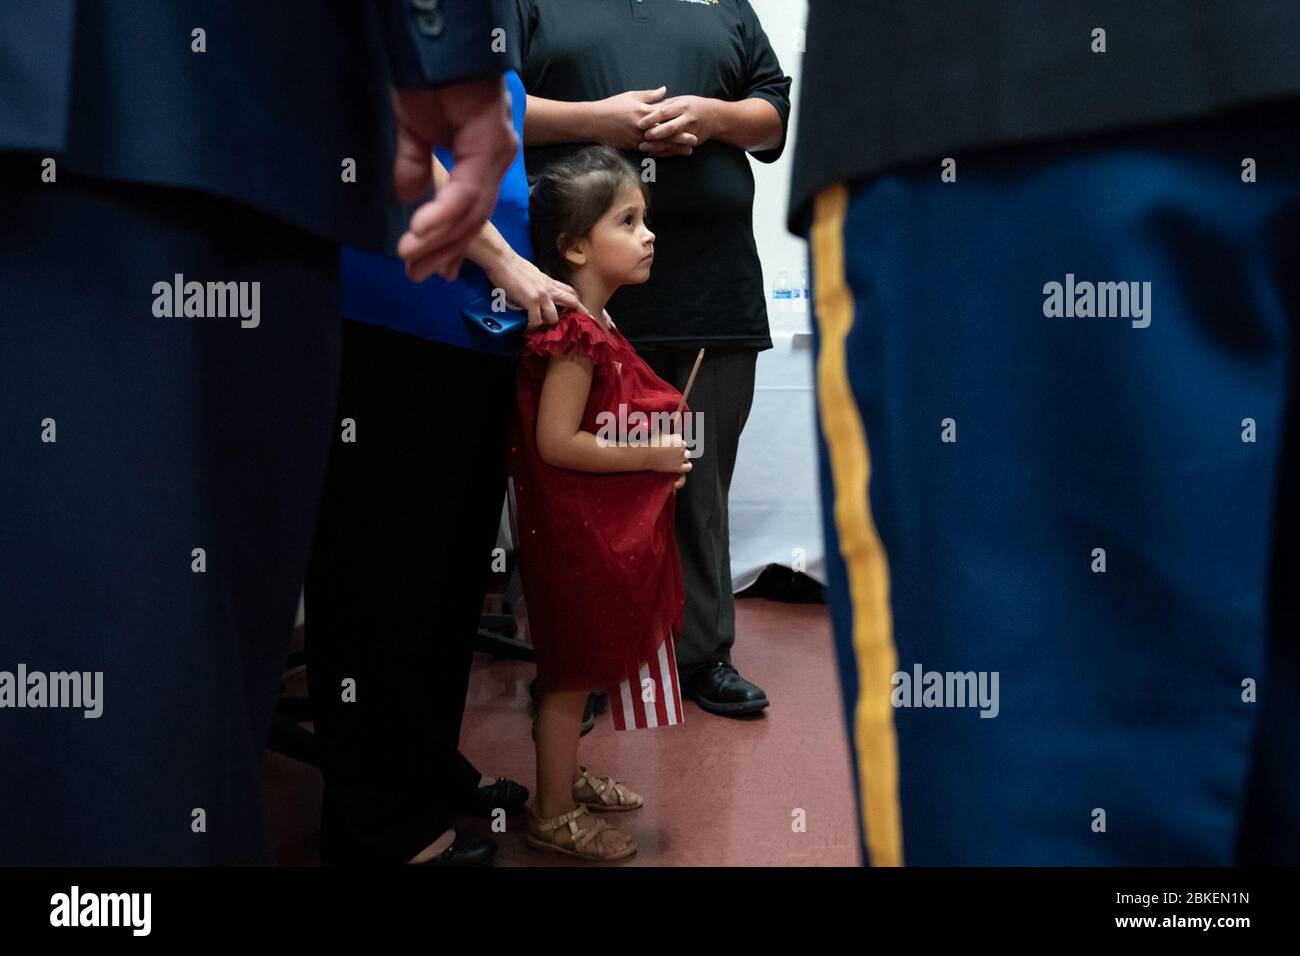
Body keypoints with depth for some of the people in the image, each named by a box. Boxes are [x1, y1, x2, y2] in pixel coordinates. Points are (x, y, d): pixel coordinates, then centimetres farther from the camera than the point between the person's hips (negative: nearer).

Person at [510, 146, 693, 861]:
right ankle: (553, 815, 17)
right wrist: (651, 457, -19)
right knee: (574, 670, 2)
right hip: (577, 533, -10)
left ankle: (566, 776, 37)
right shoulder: (575, 336, -21)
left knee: (581, 664, 21)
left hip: (606, 531, 10)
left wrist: (659, 450, 10)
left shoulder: (593, 330, 10)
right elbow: (555, 441, -26)